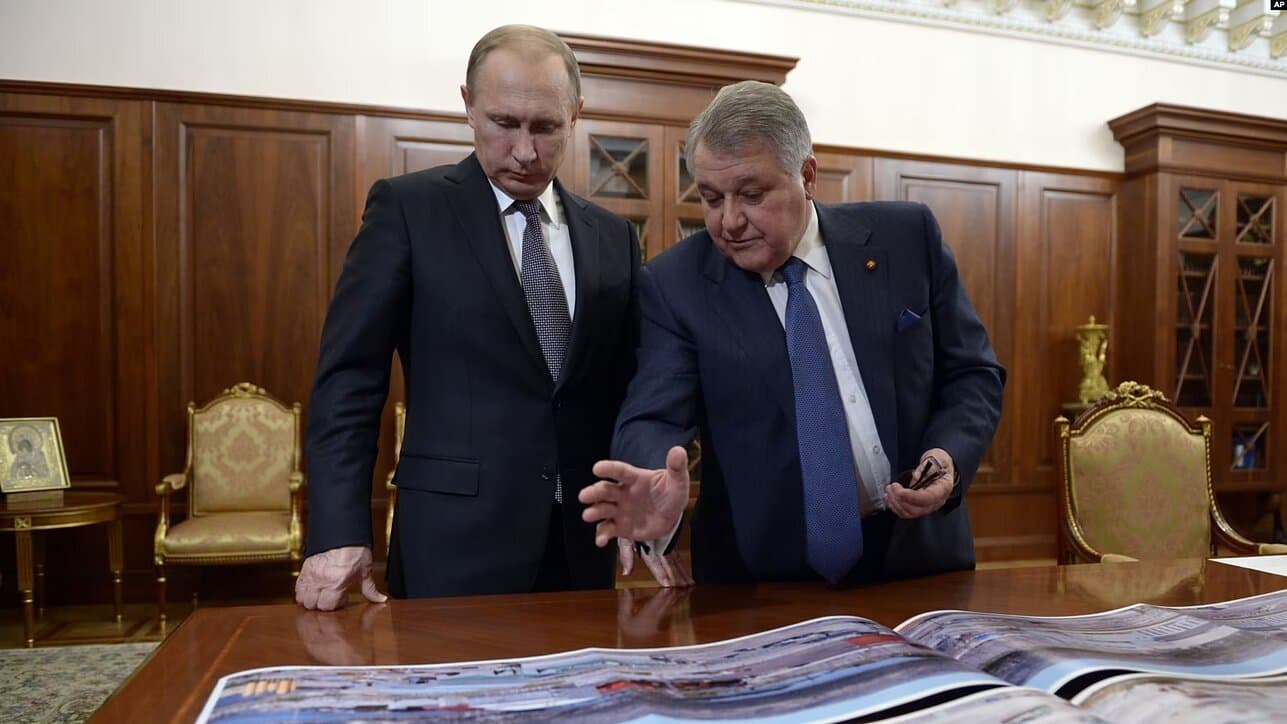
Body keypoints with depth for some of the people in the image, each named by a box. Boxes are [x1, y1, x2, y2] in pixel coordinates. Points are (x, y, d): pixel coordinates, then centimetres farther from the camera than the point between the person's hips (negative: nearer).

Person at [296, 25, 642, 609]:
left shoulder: (613, 237, 8)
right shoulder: (407, 207, -3)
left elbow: (626, 391, 10)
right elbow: (349, 378, -7)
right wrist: (339, 534, -15)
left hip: (583, 544, 4)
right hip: (454, 543, -3)